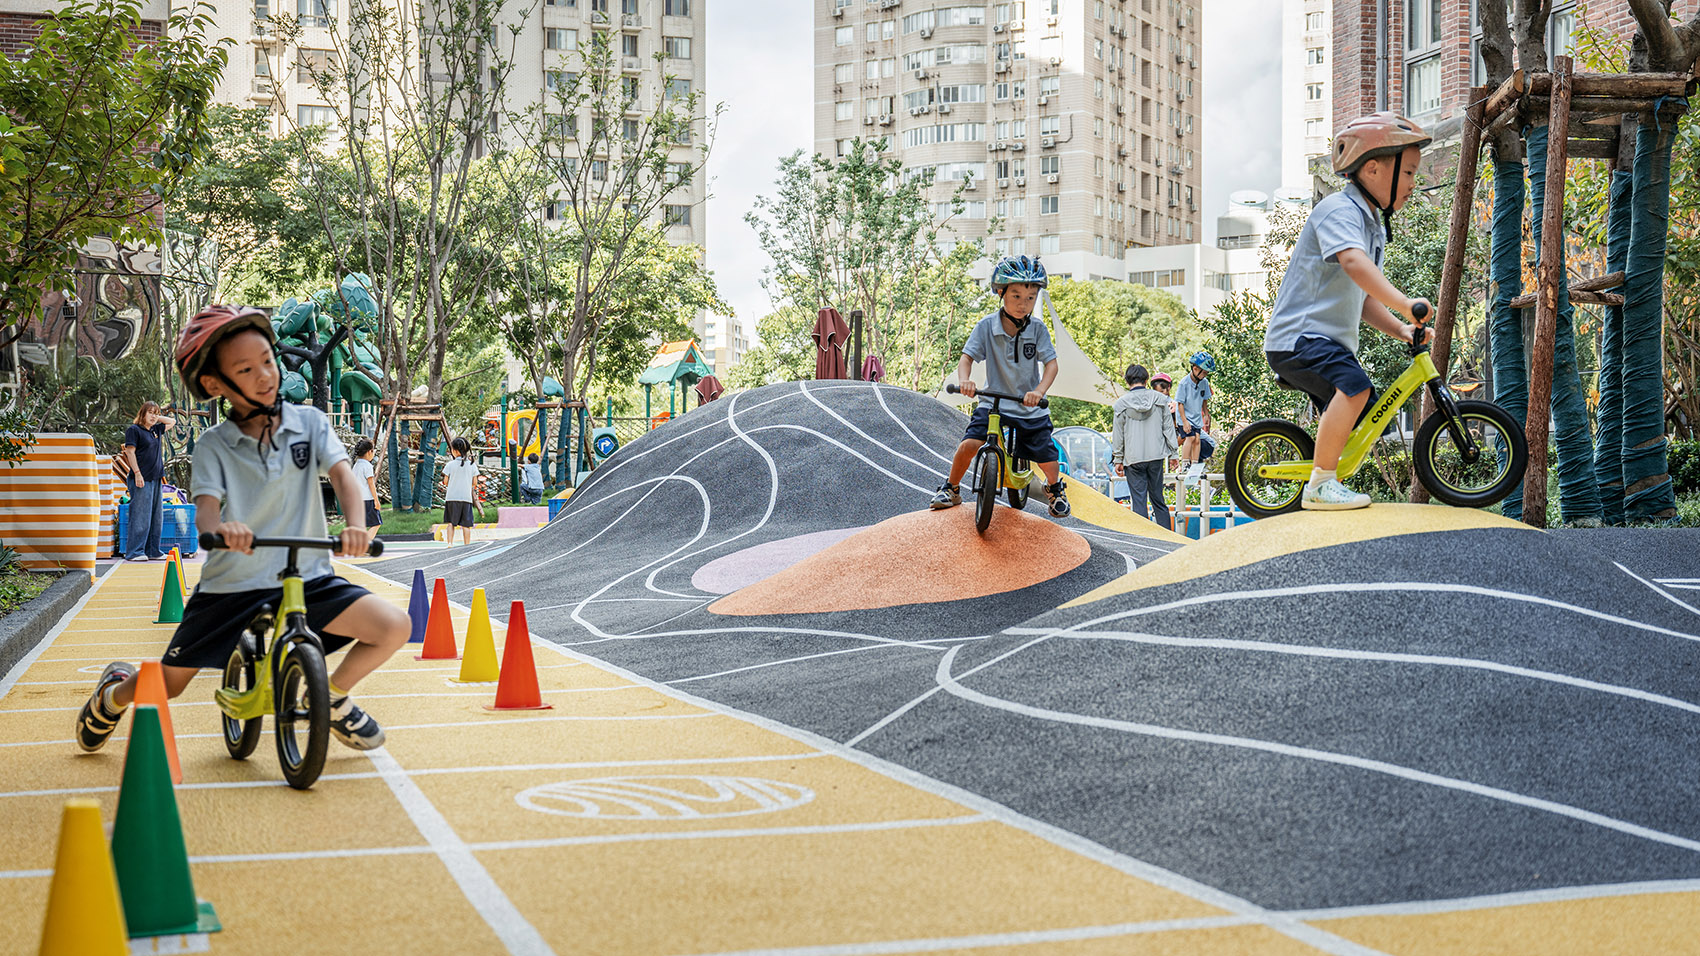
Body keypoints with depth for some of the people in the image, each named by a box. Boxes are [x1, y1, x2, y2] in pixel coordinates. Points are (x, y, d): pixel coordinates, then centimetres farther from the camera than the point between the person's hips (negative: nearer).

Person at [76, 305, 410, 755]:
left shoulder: (309, 422, 1)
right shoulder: (214, 445, -3)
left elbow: (342, 474, -11)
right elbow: (205, 509, -15)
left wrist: (356, 525, -33)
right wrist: (220, 527, -41)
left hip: (308, 579, 1)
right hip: (231, 585, 0)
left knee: (393, 626, -20)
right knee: (167, 685, 4)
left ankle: (334, 697, 9)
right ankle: (115, 691, 43)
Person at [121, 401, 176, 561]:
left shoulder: (155, 430, 17)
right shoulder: (133, 430, -3)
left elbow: (172, 422, 31)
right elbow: (130, 452, -10)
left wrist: (157, 417, 17)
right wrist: (137, 473, -18)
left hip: (155, 479, 8)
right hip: (142, 479, -8)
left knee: (156, 517, 9)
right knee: (140, 516, -9)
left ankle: (152, 551, 15)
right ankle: (134, 552, -6)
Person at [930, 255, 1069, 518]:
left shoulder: (1038, 330, -8)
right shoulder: (987, 326, -9)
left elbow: (1051, 363, -13)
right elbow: (967, 357, -9)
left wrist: (1040, 391, -33)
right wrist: (963, 379, -32)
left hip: (1030, 407, 0)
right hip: (993, 402, 0)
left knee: (1048, 461, -1)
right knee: (969, 443, -21)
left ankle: (1056, 488, 35)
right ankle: (951, 489, 4)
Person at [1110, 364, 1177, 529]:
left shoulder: (1121, 404, -3)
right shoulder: (1160, 399, 1)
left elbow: (1118, 435, 1)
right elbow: (1168, 428, 6)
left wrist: (1118, 460, 9)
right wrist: (1173, 453, 13)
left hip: (1133, 459, -2)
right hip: (1156, 456, 2)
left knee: (1138, 500, 2)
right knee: (1158, 499, 11)